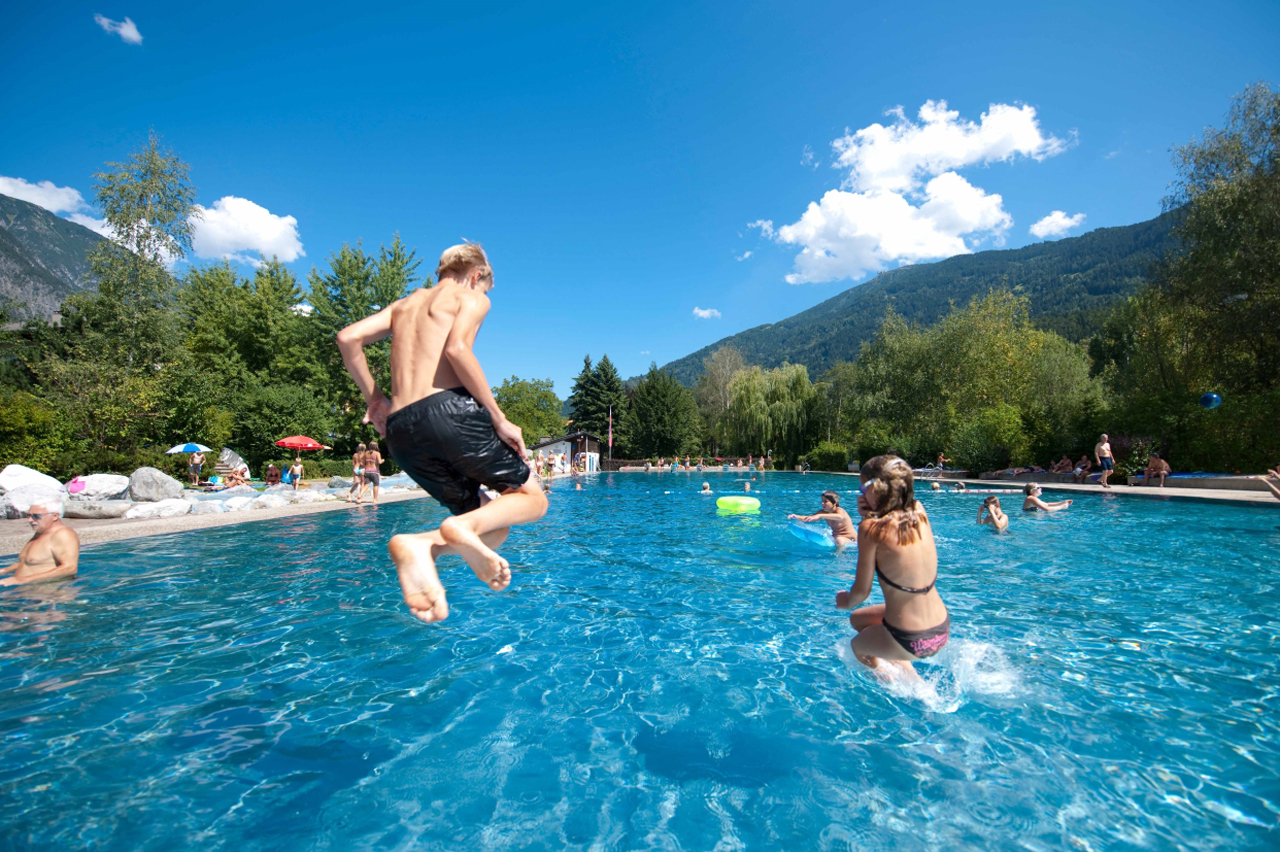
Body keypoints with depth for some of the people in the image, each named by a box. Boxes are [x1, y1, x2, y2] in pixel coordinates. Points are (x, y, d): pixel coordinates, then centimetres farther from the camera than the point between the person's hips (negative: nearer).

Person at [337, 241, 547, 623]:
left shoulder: (405, 303, 29)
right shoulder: (472, 298, 10)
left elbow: (348, 338, 16)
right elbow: (457, 348, -11)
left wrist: (373, 396, 24)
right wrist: (500, 419, -9)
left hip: (399, 430, 7)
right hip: (448, 408, -6)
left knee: (493, 528, 11)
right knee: (532, 498, 6)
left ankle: (418, 544, -20)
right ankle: (463, 526, -24)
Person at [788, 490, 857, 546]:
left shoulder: (840, 511, -22)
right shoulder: (823, 512, 1)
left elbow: (840, 517, -47)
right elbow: (808, 519, -3)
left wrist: (820, 516, -54)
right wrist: (796, 517, -24)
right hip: (835, 537, 8)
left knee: (839, 540, -40)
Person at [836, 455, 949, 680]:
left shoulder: (872, 528, -22)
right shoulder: (919, 511, -6)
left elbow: (862, 590, -13)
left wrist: (847, 601, 8)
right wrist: (871, 515, -6)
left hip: (909, 641, -6)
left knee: (857, 645, 27)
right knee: (857, 619, 28)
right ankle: (907, 671, 30)